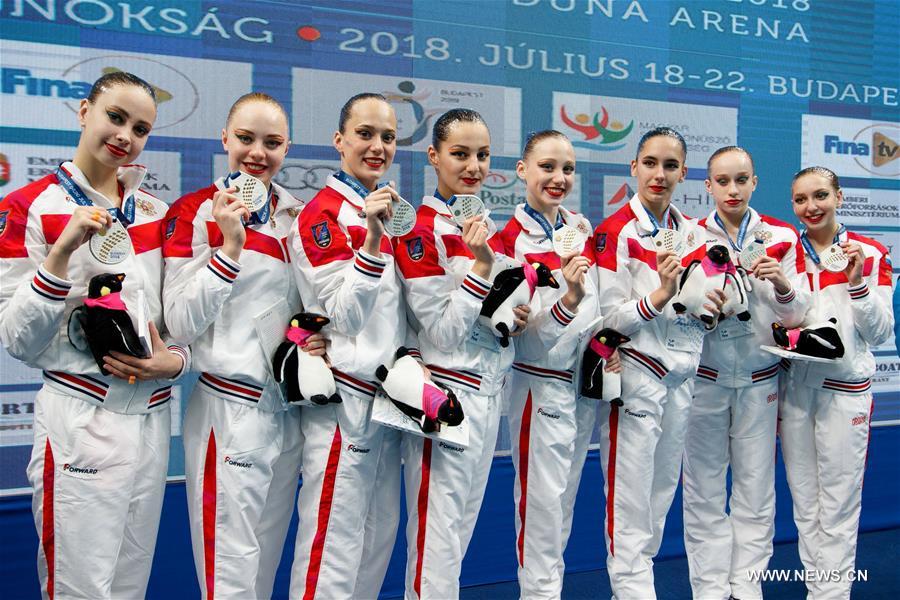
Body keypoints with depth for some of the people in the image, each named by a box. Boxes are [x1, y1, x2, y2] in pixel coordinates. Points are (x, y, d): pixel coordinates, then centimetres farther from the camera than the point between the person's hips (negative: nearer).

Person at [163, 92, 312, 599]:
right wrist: (229, 246, -21)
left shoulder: (300, 216, 8)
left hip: (291, 409, 5)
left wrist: (321, 335, -2)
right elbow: (182, 324, -13)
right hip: (230, 410, -5)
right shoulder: (194, 212, -6)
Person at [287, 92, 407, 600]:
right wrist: (371, 240, -26)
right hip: (346, 397, -8)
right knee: (335, 542, -2)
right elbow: (346, 315, -17)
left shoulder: (387, 210, 14)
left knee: (381, 533, 16)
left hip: (388, 395, 8)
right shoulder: (324, 212, -10)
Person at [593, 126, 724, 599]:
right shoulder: (614, 232, -9)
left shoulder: (691, 232, 10)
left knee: (662, 495, 12)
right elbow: (609, 318, -12)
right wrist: (660, 295, -26)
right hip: (635, 376, -6)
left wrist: (711, 306, -2)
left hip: (682, 377, 7)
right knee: (631, 507, -4)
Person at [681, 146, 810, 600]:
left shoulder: (782, 237, 2)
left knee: (756, 489, 6)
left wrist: (782, 284, -19)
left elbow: (794, 315, 1)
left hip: (759, 378, 1)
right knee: (704, 490, 3)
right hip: (704, 375, -1)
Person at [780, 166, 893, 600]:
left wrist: (857, 282, -14)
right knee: (804, 502, 10)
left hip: (845, 388, -3)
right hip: (793, 386, 3)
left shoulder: (871, 254, 0)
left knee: (838, 505, 0)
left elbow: (880, 332, -4)